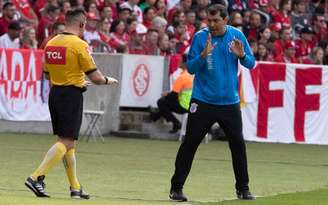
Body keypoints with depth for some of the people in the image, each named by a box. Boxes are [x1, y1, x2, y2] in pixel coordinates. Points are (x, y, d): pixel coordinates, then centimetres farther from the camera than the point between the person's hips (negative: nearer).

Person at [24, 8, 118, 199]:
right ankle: (37, 177, -18)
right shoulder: (80, 45, -13)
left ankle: (75, 187, 19)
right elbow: (95, 77, -13)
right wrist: (108, 80, 9)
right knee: (66, 142, -6)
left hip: (55, 93, 8)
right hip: (72, 96, -8)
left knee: (68, 142, 15)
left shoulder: (51, 43, 8)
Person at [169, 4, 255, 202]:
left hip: (230, 102, 2)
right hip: (203, 101, -2)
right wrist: (204, 54, -26)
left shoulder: (237, 35, 0)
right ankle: (176, 188, 2)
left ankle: (243, 188, 17)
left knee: (238, 143, 3)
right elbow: (190, 68, -9)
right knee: (190, 143, -4)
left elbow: (251, 63, 5)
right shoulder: (200, 37, -7)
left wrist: (242, 55, -17)